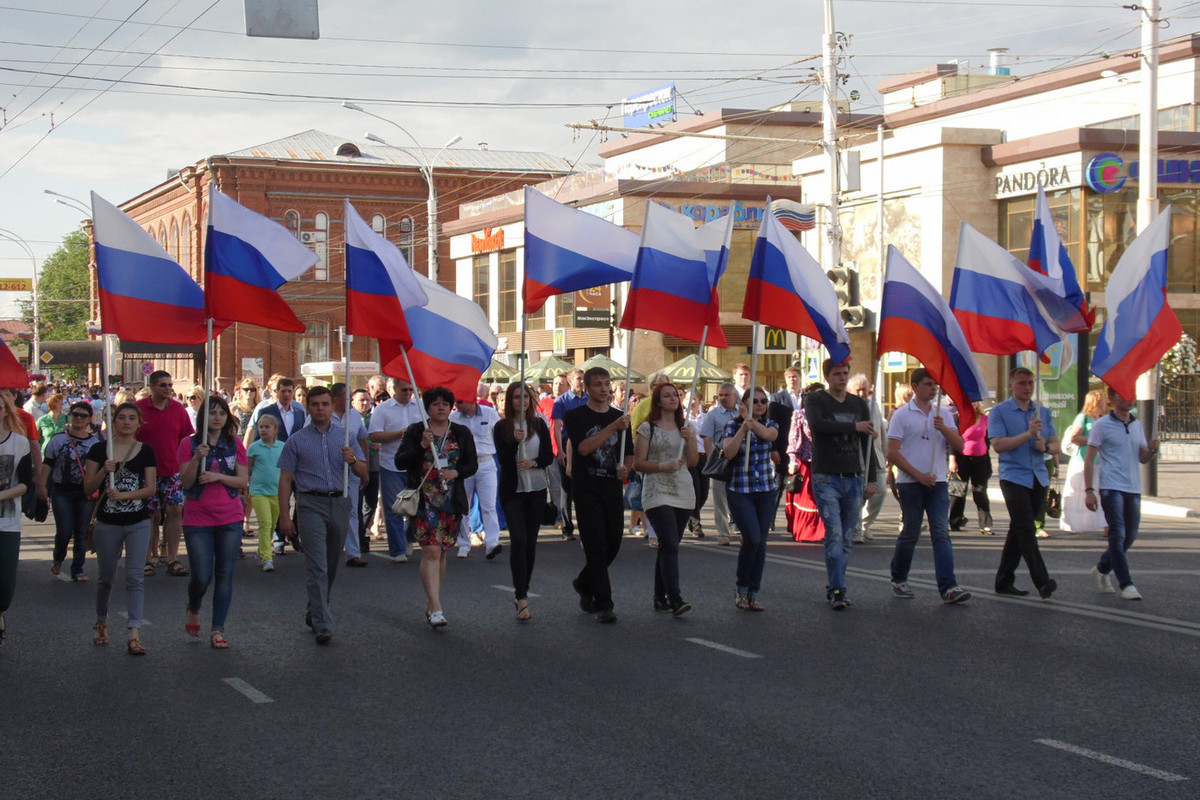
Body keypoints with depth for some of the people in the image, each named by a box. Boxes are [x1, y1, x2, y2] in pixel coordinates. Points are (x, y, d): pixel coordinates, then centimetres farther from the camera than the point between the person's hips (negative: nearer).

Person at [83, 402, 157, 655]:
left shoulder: (146, 451, 2)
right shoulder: (99, 450, 2)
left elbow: (151, 488, -3)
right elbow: (88, 488, 0)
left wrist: (124, 494, -16)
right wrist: (104, 471, -17)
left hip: (138, 523, -1)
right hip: (107, 522, 1)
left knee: (135, 576, -9)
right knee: (106, 577, 13)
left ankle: (134, 634, -13)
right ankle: (101, 622, 36)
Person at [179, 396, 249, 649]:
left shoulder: (235, 444, 6)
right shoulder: (189, 444, 0)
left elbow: (243, 481, 2)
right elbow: (186, 482, -6)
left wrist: (218, 476, -13)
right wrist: (197, 458, -20)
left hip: (230, 518, 2)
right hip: (197, 519, -2)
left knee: (225, 575, 1)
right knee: (202, 576, -5)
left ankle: (218, 630, 7)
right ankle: (193, 609, 28)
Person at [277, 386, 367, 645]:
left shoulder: (345, 437, 12)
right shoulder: (297, 440, 5)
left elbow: (363, 473, 10)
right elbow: (285, 479, 3)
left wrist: (353, 460, -12)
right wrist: (284, 515, -5)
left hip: (340, 504, 4)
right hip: (311, 504, -3)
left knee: (332, 565, 12)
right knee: (318, 566, -12)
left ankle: (314, 613, 29)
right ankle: (322, 625, -16)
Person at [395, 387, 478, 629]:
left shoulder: (462, 433, 9)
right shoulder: (415, 432, 2)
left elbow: (472, 464, 8)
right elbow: (400, 461, -3)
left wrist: (456, 472, -11)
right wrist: (421, 446, -17)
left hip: (451, 500, 3)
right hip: (423, 500, -3)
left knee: (441, 552, 10)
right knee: (431, 550, -13)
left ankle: (430, 603, 23)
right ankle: (436, 608, -17)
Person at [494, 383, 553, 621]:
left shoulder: (539, 424, 6)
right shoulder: (502, 427, 0)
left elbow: (549, 456, 5)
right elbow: (503, 458, -8)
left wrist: (533, 463, -14)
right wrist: (516, 441, -23)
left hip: (537, 489, 3)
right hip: (512, 490, -3)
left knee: (531, 541, 6)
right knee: (518, 539, -14)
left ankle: (522, 591, 21)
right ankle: (522, 599, -16)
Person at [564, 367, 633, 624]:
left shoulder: (619, 417, 12)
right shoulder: (575, 416, -2)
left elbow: (629, 453, 18)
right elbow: (583, 447, -17)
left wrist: (625, 468, -5)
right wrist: (613, 428, -24)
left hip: (612, 489, 5)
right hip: (586, 489, -5)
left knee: (613, 545, 8)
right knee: (596, 546, -8)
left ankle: (584, 583, 34)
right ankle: (603, 605, -4)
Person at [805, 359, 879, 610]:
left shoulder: (859, 403, 14)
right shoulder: (815, 400, 1)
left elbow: (867, 442, 15)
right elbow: (817, 424, -20)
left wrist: (871, 478, 9)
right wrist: (854, 426, -18)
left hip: (853, 479, 5)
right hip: (826, 478, -4)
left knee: (847, 538, 5)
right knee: (834, 534, -14)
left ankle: (834, 587, 15)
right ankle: (837, 590, -14)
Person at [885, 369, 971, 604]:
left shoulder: (943, 414, 13)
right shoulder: (902, 415, -1)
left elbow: (960, 446, 5)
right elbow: (892, 453, -6)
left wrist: (943, 428, -12)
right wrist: (918, 475, -12)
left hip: (938, 483, 3)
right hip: (911, 483, -3)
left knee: (941, 534, -6)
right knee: (910, 534, 4)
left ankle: (948, 587, -13)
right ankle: (898, 580, 24)